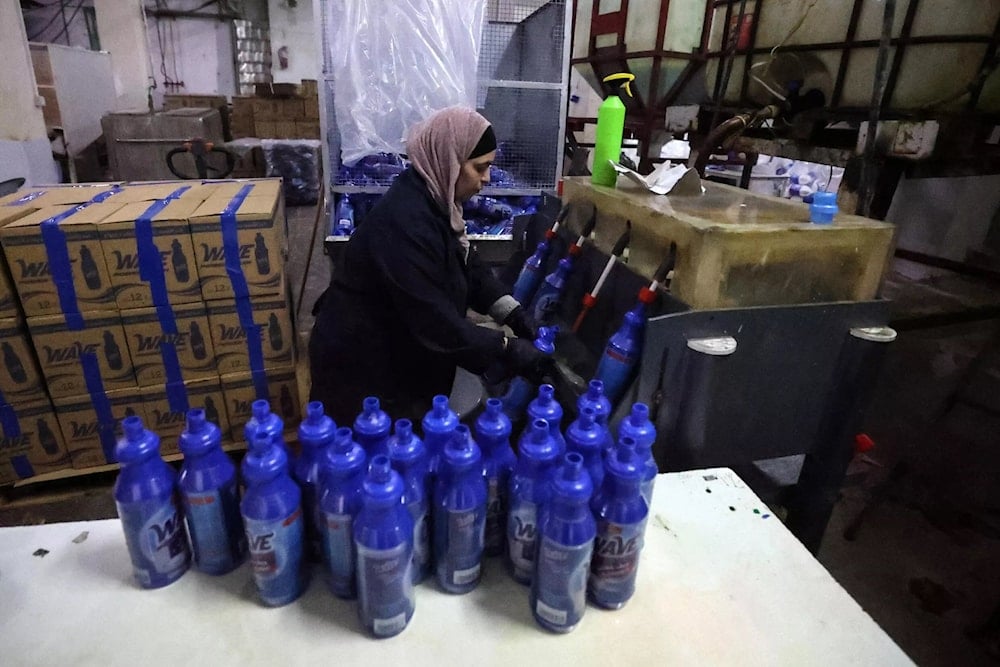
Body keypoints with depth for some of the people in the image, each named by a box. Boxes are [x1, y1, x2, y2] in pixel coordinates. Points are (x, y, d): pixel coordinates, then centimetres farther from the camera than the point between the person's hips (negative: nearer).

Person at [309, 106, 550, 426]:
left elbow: (469, 267, 6)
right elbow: (435, 320, -32)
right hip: (363, 365, -9)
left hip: (397, 351, 9)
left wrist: (513, 313, -6)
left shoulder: (435, 201, -1)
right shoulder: (404, 222, -31)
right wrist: (507, 351, -25)